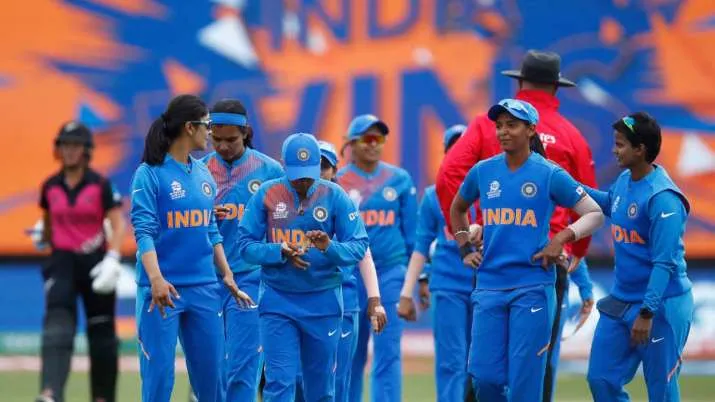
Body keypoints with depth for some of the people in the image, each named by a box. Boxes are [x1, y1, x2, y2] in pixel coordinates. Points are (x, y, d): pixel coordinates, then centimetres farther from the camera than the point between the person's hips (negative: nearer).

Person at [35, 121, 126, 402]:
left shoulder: (100, 185, -4)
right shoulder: (50, 187, 5)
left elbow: (118, 225, -10)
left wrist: (112, 259, -21)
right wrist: (43, 235, 6)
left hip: (95, 261, -1)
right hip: (62, 261, 1)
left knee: (101, 333, 8)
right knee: (57, 325, -18)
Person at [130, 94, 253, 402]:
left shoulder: (204, 174, 12)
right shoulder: (150, 173, -7)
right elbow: (144, 231, -15)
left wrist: (228, 277, 12)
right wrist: (156, 278, -29)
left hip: (204, 289, 6)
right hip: (164, 289, -6)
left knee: (211, 375, 9)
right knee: (159, 376, -6)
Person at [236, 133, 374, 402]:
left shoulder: (334, 196, -2)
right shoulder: (266, 194, -1)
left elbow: (359, 247, -6)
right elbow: (246, 245, -3)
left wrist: (329, 247, -26)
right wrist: (281, 252, -19)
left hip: (323, 301, 1)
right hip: (277, 301, -1)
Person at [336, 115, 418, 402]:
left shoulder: (400, 180, 6)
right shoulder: (337, 182, 3)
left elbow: (411, 231, 9)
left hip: (391, 272, 0)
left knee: (387, 352, -6)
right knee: (351, 354, 8)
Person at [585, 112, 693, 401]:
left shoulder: (663, 198, -21)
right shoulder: (624, 181, 4)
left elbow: (664, 264, -23)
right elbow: (609, 203, 30)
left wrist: (647, 313, -26)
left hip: (660, 304, -9)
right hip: (620, 301, 9)